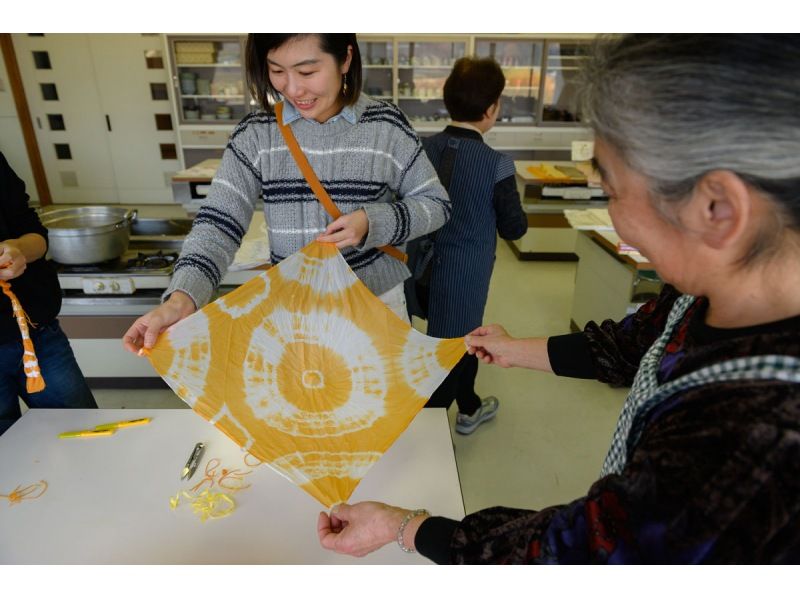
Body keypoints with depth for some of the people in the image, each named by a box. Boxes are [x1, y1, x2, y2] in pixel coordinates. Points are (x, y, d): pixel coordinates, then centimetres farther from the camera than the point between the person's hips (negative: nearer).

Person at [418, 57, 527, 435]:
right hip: (467, 272, -7)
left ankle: (469, 409, 46)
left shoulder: (424, 149, -6)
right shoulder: (496, 164, -20)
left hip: (431, 266, 7)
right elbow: (514, 228, -11)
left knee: (462, 337, 26)